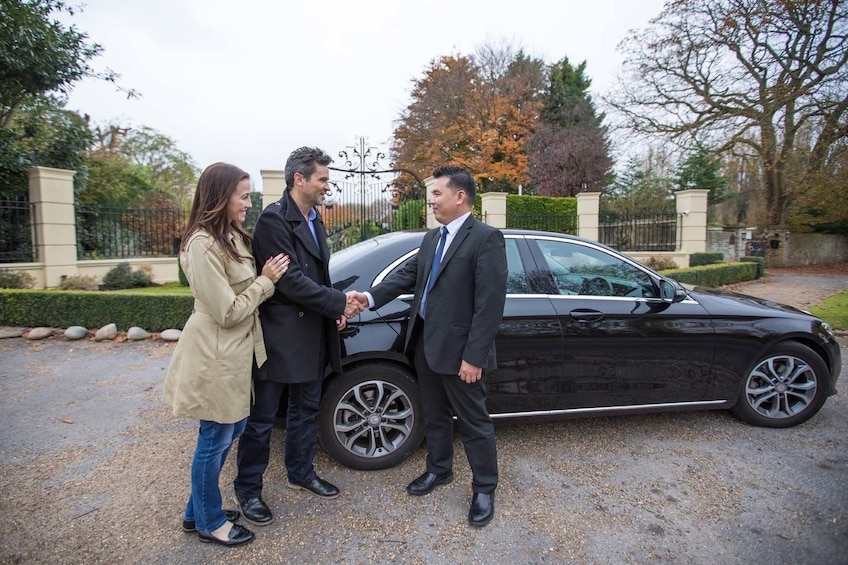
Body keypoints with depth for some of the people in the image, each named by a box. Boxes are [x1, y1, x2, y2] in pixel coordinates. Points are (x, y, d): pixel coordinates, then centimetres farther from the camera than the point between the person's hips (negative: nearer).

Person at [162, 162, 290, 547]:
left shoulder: (231, 236, 9)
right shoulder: (203, 245, -21)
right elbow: (228, 311, -21)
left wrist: (267, 277, 0)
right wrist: (266, 281, -14)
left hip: (235, 351, 10)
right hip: (215, 355, -9)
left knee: (230, 431, 21)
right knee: (215, 439, 9)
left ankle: (198, 510, 40)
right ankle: (209, 522, 31)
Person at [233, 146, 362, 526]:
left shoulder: (314, 220, 10)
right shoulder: (274, 219, -17)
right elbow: (291, 281, -22)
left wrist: (335, 309, 1)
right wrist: (339, 303, -17)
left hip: (312, 334, 8)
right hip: (280, 335, -8)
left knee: (306, 409, 21)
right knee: (262, 417, 8)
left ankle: (301, 473, 40)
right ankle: (247, 489, 28)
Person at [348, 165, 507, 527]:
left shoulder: (486, 239, -14)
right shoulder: (431, 238, 12)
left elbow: (490, 303, -18)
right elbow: (408, 275, 8)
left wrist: (473, 357, -20)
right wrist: (371, 297, -8)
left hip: (458, 349, -7)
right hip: (425, 343, 8)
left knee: (473, 422, 9)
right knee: (434, 415, 22)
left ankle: (484, 489, 28)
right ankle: (439, 469, 43)